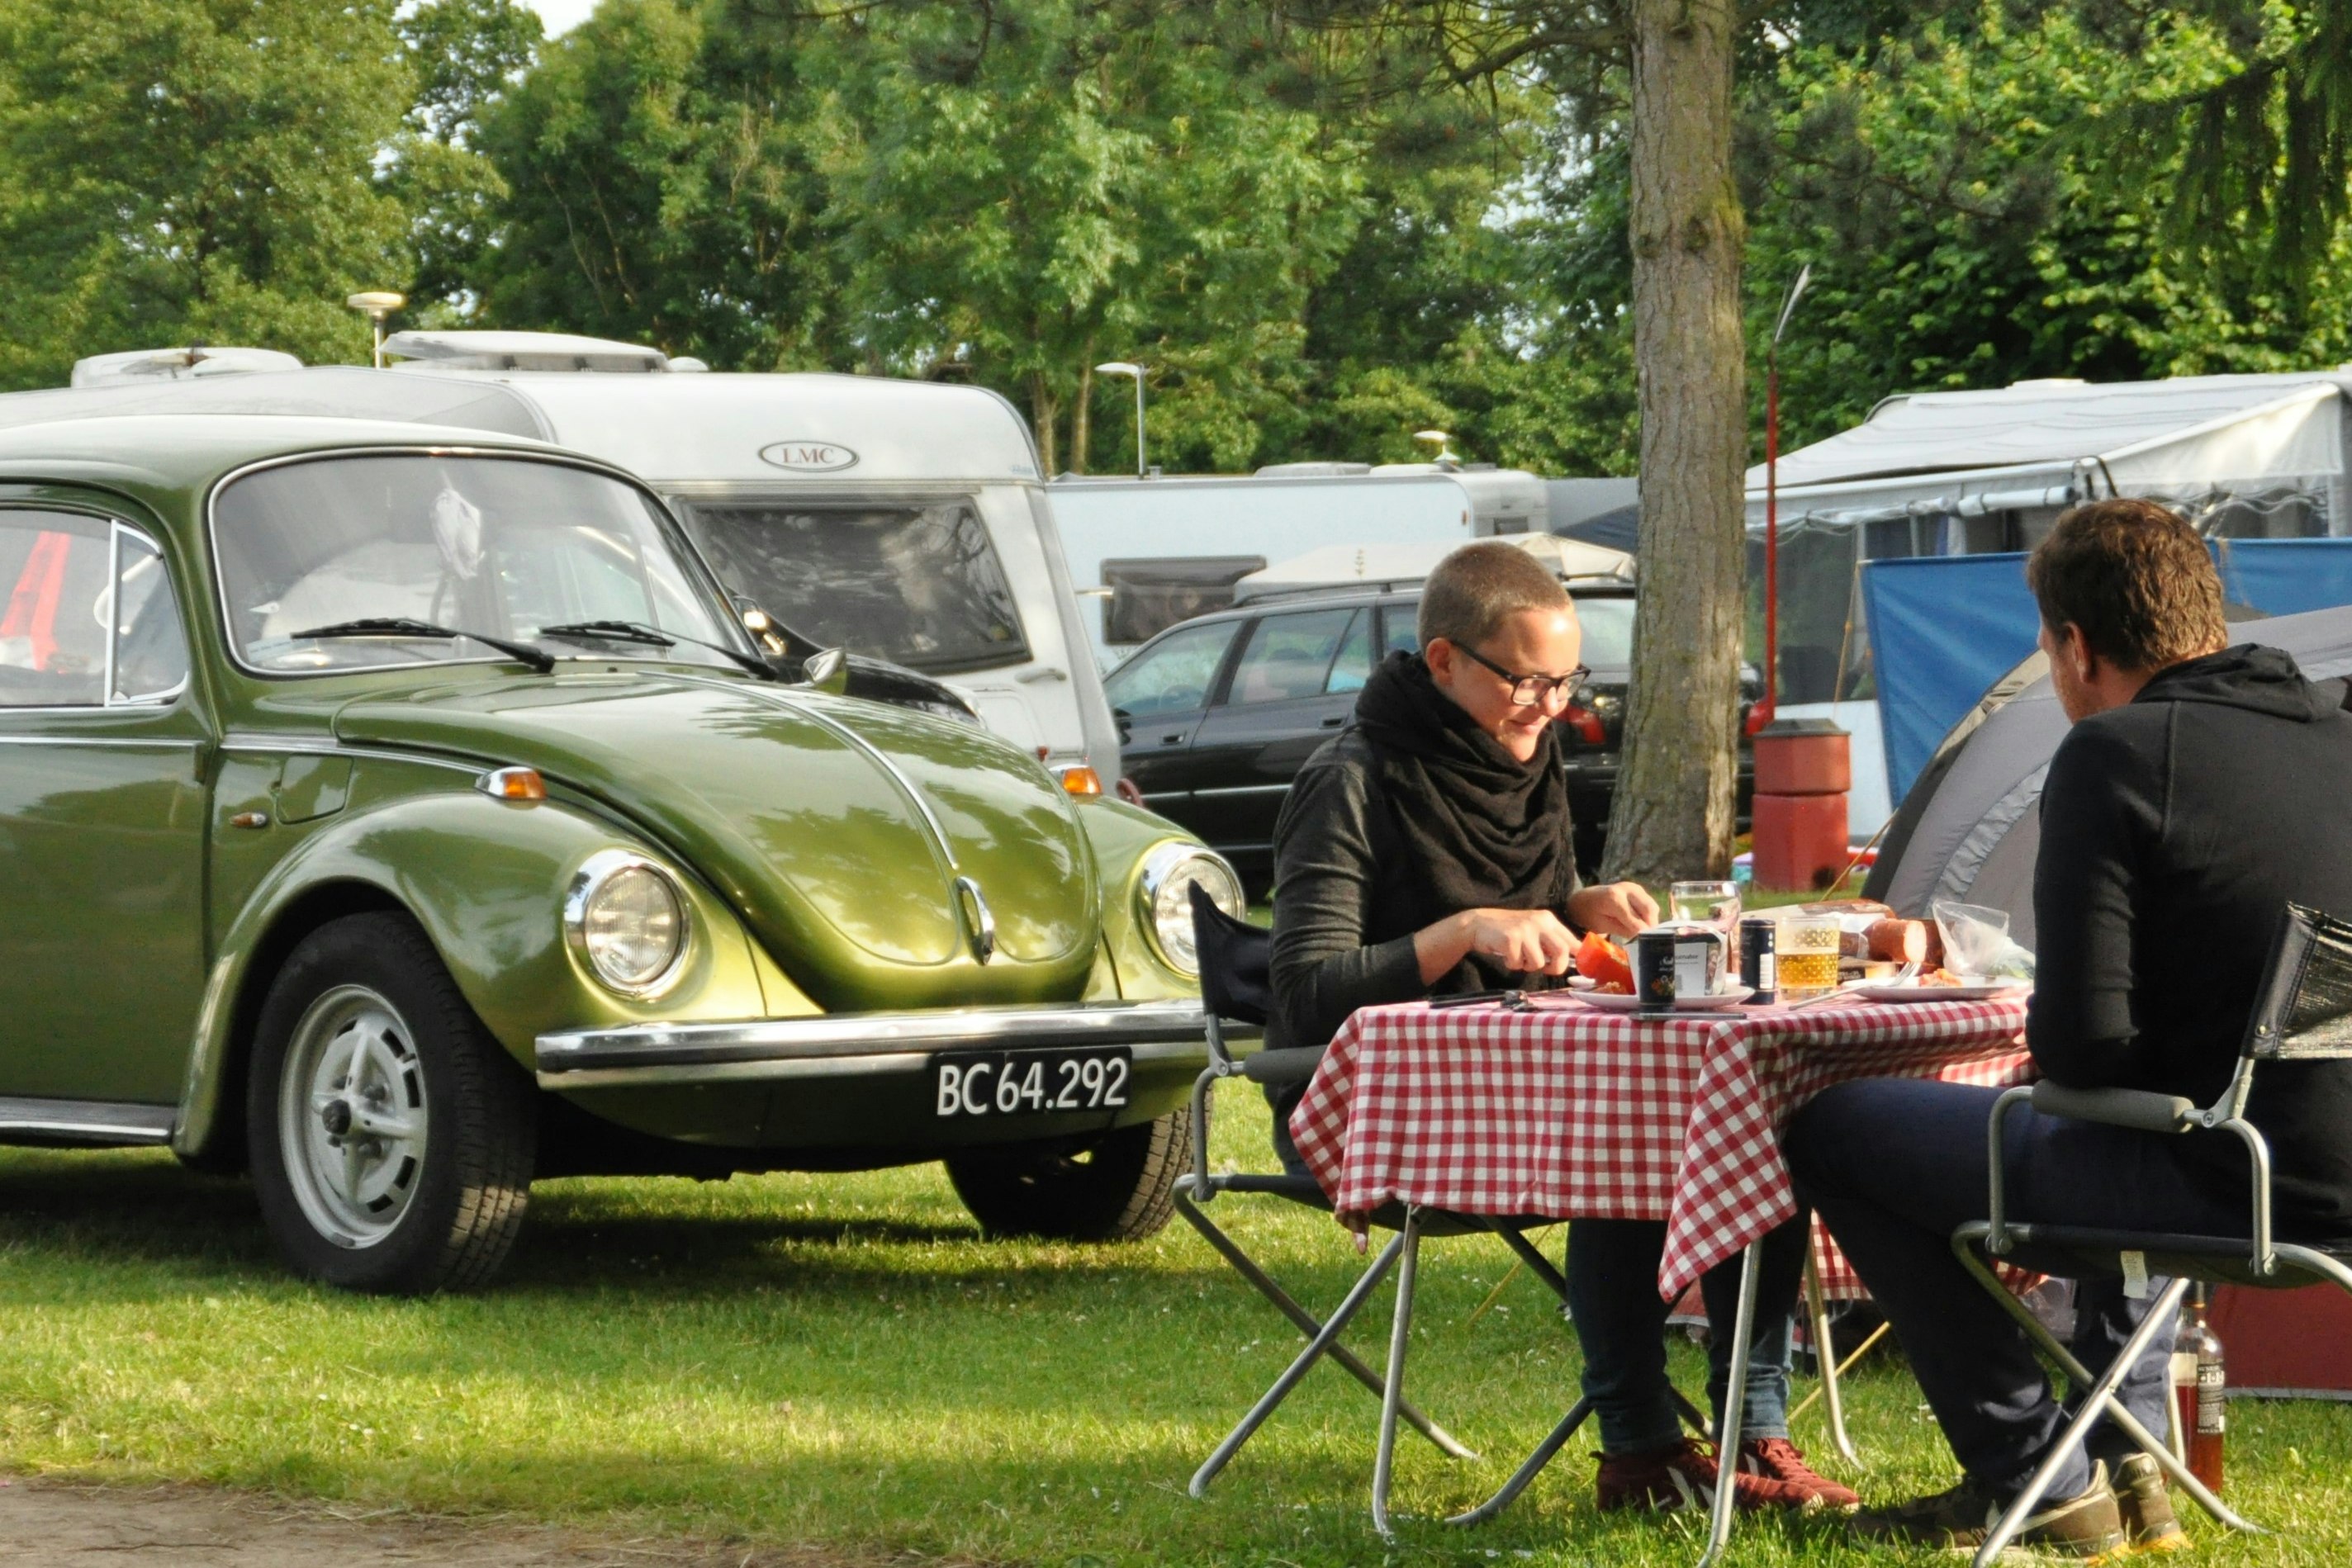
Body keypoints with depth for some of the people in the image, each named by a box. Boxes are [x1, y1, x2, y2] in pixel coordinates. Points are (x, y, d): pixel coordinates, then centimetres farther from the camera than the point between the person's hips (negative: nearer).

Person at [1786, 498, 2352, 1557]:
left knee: (1832, 1130, 7)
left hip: (2226, 1183, -8)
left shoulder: (2116, 754, -13)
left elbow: (2081, 1043, -18)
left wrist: (2045, 1046, 6)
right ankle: (2130, 1463, 34)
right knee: (2107, 1139, 41)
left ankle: (2033, 1478, 14)